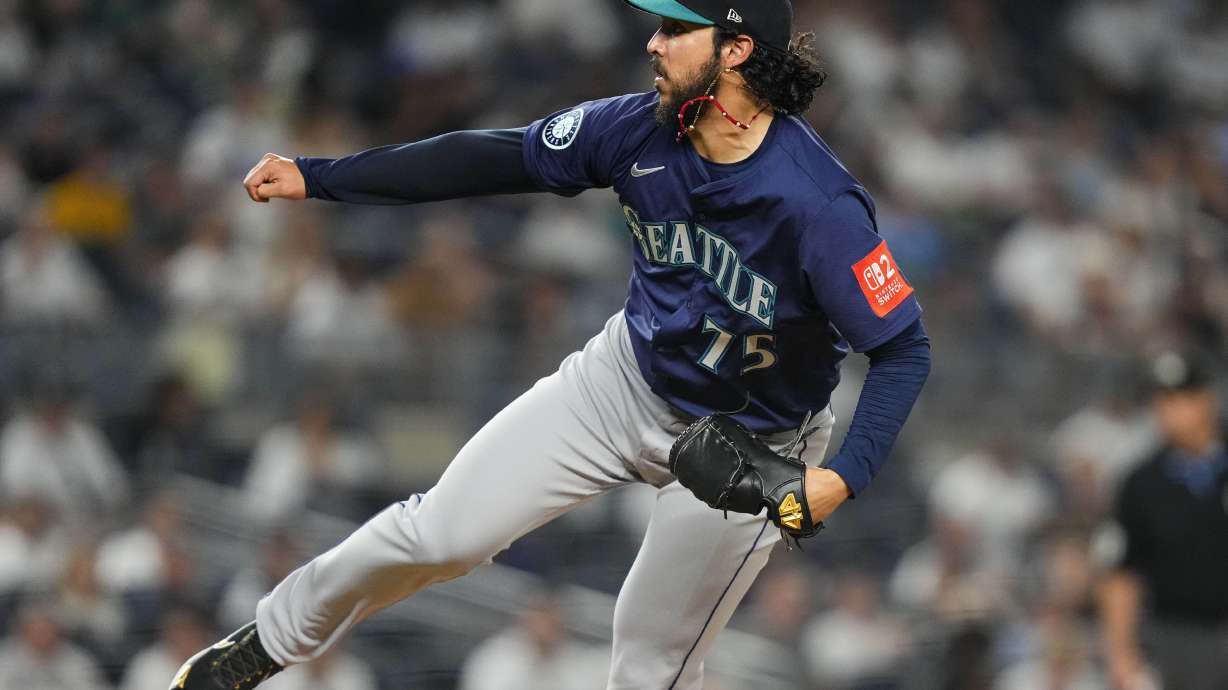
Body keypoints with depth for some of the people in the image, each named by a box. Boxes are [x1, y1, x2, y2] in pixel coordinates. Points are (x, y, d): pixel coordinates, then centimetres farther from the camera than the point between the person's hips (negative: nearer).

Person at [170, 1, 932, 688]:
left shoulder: (819, 204, -32)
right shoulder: (641, 131, -15)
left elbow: (905, 350, -27)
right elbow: (494, 160, -5)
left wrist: (844, 478, -42)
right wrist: (317, 177, -5)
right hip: (629, 376, 4)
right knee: (442, 533, 1)